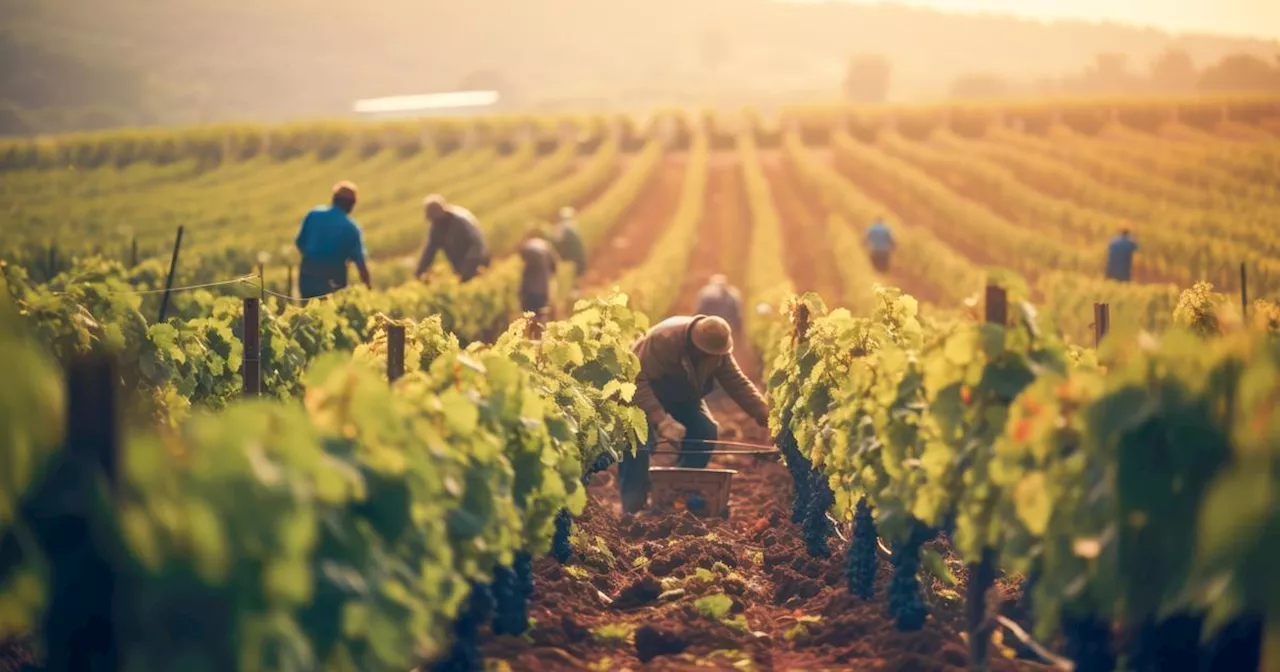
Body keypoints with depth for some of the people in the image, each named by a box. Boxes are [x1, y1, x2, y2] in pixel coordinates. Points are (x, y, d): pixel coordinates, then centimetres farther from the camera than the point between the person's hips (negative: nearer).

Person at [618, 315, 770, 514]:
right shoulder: (664, 340, -36)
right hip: (643, 393, -6)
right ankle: (632, 505, -17)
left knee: (706, 432, -13)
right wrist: (661, 420, -48)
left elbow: (738, 384, -13)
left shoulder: (718, 352, -15)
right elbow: (639, 380, -40)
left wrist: (766, 416, -26)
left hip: (682, 396, 6)